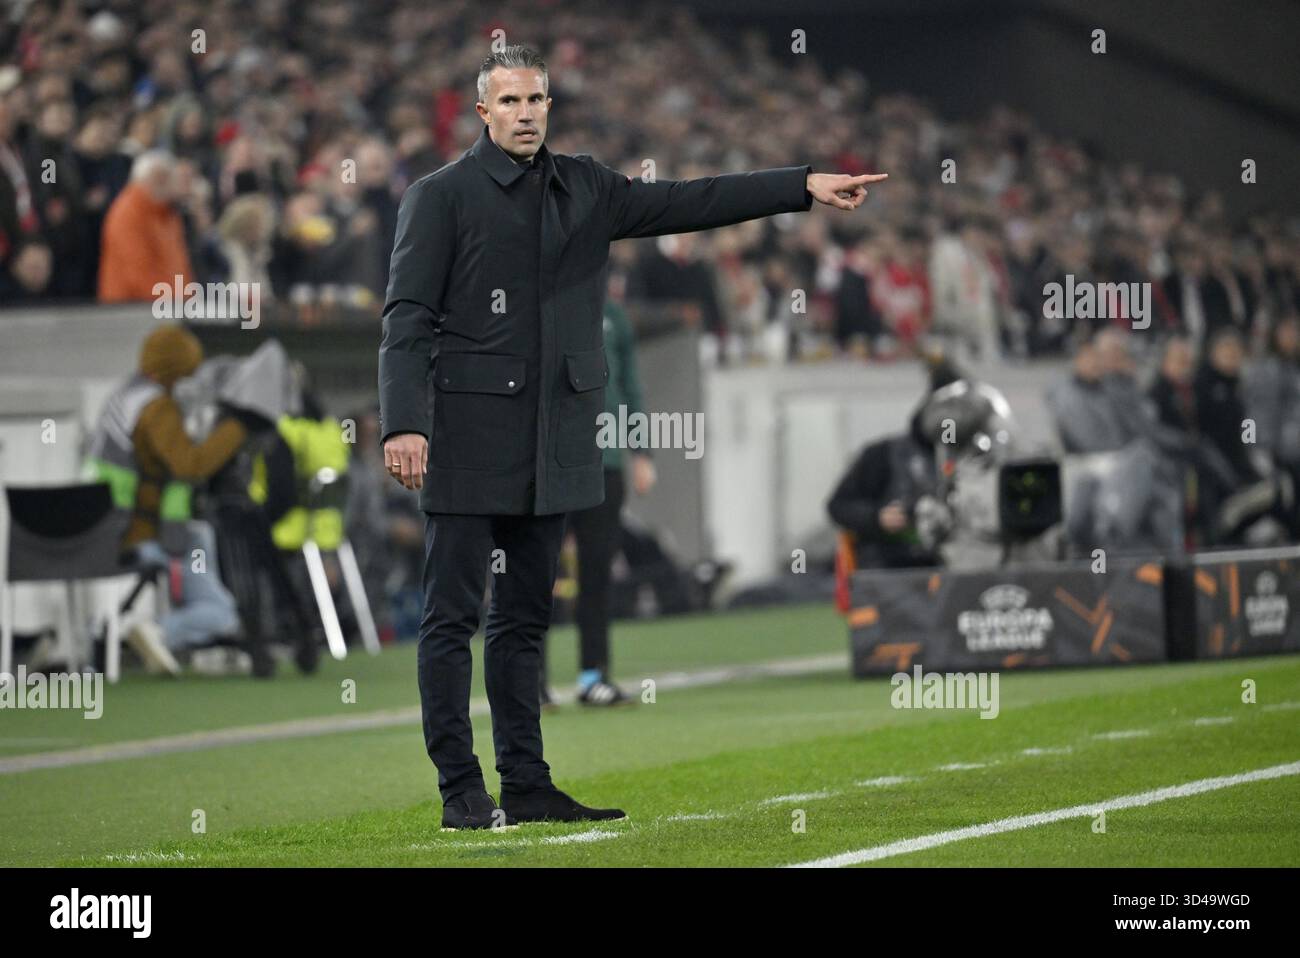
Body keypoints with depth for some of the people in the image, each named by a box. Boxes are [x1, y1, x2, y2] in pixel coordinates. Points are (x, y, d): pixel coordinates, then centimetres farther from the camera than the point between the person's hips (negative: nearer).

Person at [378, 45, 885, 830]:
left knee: (525, 618, 10)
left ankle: (527, 786, 13)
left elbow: (689, 203, 14)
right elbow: (408, 318, -8)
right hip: (469, 438, -6)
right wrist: (403, 424, -18)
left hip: (553, 443, 6)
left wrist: (805, 187, 7)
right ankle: (461, 792, -2)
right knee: (453, 617, -4)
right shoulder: (443, 197, -3)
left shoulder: (585, 190, 14)